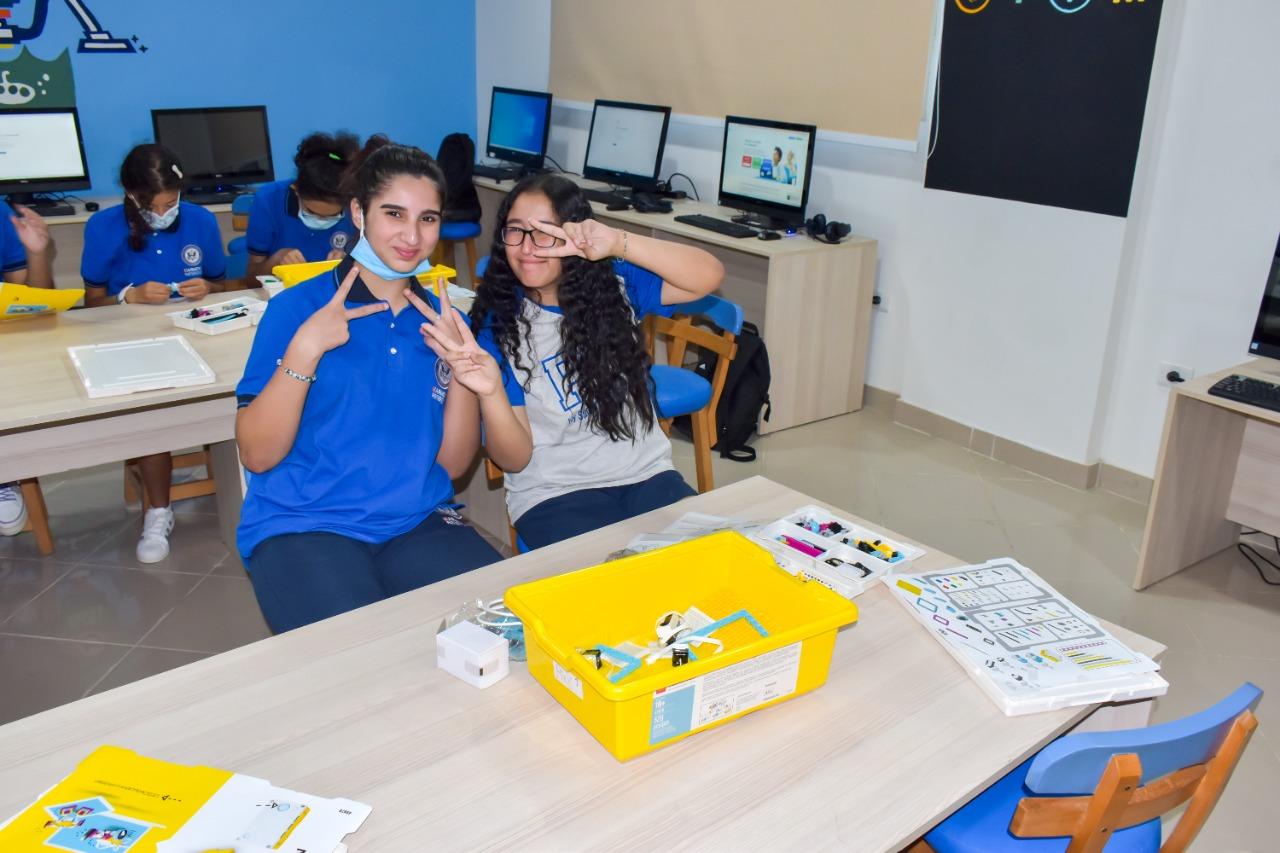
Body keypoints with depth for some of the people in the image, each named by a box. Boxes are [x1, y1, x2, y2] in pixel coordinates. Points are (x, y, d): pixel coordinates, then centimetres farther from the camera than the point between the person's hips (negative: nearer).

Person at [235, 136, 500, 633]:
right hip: (303, 526, -3)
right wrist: (305, 350, -18)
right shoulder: (298, 308, -2)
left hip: (418, 522, 4)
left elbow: (452, 462, 6)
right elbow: (257, 456, -7)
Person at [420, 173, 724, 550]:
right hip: (553, 494, -3)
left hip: (647, 475, 3)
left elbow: (708, 277, -15)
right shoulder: (495, 324, -5)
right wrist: (490, 391, -29)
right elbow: (514, 459, -7)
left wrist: (618, 243, -28)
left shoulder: (617, 286, 1)